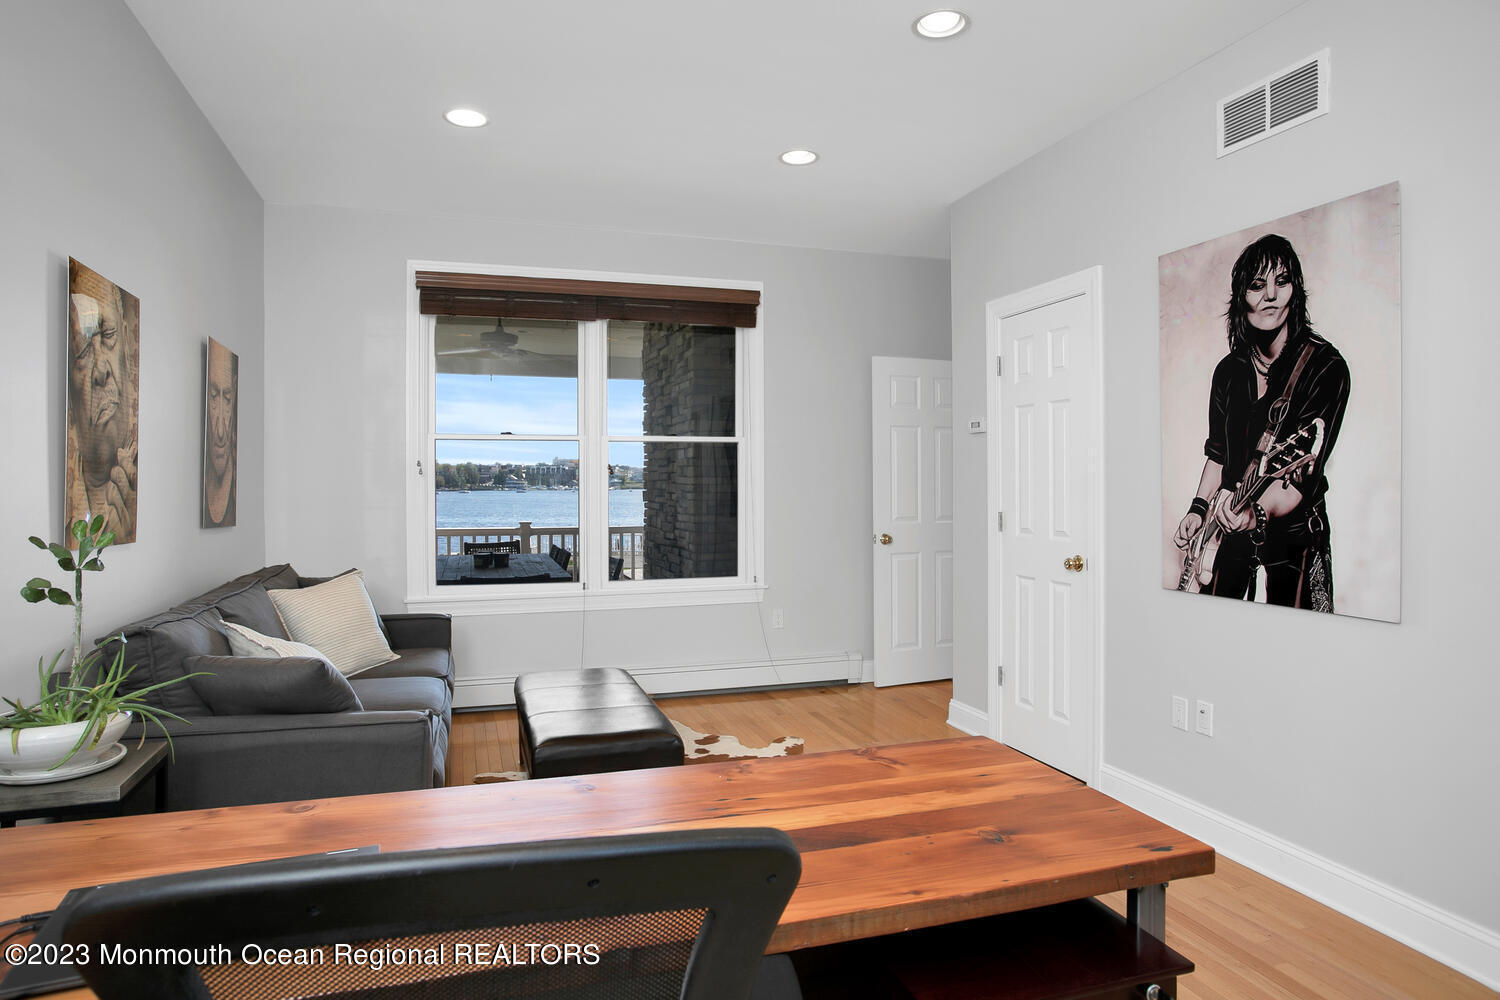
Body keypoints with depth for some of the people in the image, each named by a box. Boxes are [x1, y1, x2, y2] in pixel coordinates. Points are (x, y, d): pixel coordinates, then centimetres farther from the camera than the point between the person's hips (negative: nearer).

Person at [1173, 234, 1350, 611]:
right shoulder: (1229, 369, 4)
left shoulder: (1325, 365, -13)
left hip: (1292, 538, -4)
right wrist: (1198, 509, 4)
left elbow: (1306, 469, -22)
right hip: (1230, 535, 5)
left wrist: (1258, 512, -38)